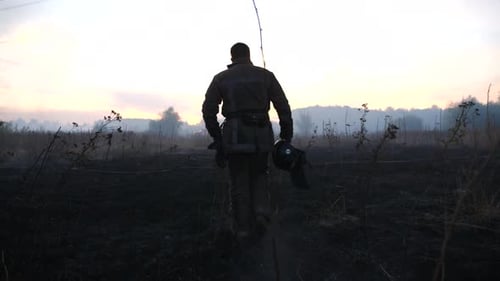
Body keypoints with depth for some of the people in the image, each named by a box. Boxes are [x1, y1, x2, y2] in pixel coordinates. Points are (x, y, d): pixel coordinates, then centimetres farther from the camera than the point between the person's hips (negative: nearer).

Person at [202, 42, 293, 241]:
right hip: (261, 135, 1)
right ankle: (262, 213, -1)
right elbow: (283, 106, 1)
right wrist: (287, 134, 5)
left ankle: (243, 229, 10)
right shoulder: (265, 75, 8)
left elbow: (208, 109, 0)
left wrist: (217, 136, 7)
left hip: (235, 136, -1)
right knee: (259, 177, 20)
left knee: (239, 183, 8)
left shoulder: (221, 78, 7)